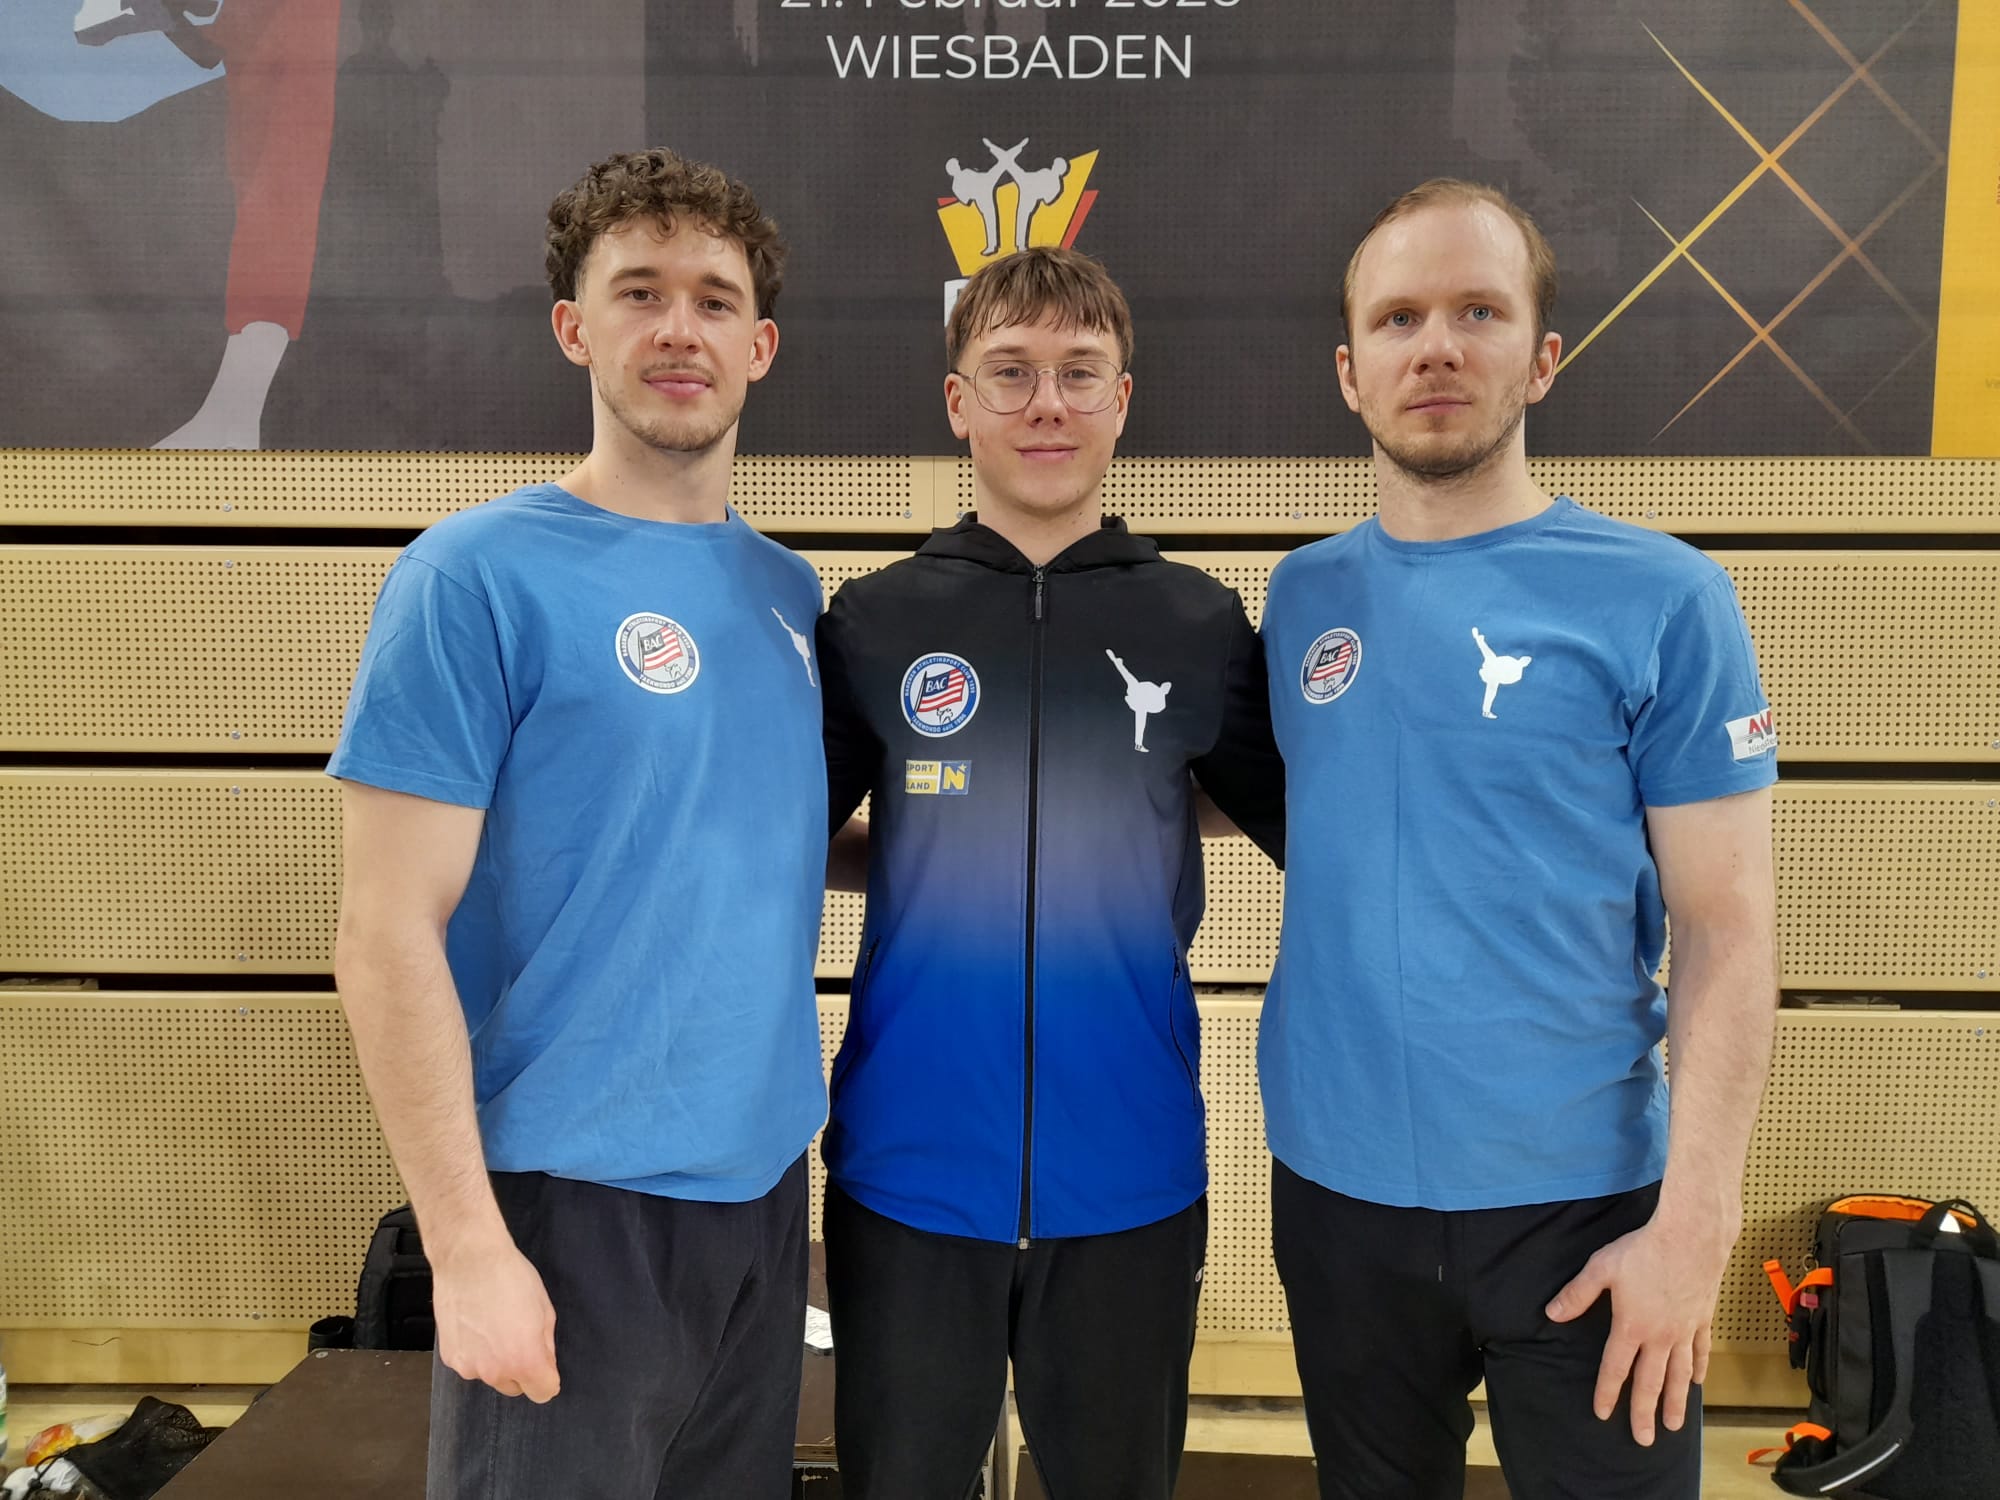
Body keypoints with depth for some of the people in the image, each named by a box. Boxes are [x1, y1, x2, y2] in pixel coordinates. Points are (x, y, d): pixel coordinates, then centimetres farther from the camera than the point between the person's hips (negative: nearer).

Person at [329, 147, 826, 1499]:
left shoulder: (791, 590, 6)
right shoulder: (479, 575, -12)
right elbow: (390, 936, -14)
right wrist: (469, 1245, -16)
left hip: (764, 1187, 6)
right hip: (570, 1203, -6)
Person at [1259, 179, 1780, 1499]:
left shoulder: (1662, 598, -9)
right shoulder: (1303, 595, 2)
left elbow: (1727, 931, -9)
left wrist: (1695, 1219, -13)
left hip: (1582, 1196, -3)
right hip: (1337, 1189, 4)